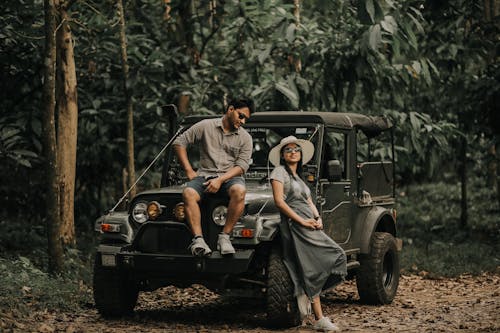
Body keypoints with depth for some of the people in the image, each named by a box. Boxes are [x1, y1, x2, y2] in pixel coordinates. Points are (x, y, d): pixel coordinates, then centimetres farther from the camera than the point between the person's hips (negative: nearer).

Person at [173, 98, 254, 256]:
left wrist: (220, 180, -17)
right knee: (188, 193, -33)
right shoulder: (205, 126, 5)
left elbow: (242, 165, -2)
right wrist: (189, 171, -1)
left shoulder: (245, 138, 8)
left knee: (239, 191, -36)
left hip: (230, 177, 0)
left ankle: (224, 236, -30)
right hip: (205, 175, 0)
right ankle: (198, 239, -39)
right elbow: (179, 142, 7)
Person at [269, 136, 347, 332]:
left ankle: (305, 293, -1)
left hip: (310, 226, 8)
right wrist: (301, 221, -15)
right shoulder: (280, 172, 2)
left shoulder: (299, 177, 27)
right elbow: (279, 201, -10)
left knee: (336, 256, -4)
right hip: (294, 225, -8)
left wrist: (318, 219, 0)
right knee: (311, 269, -13)